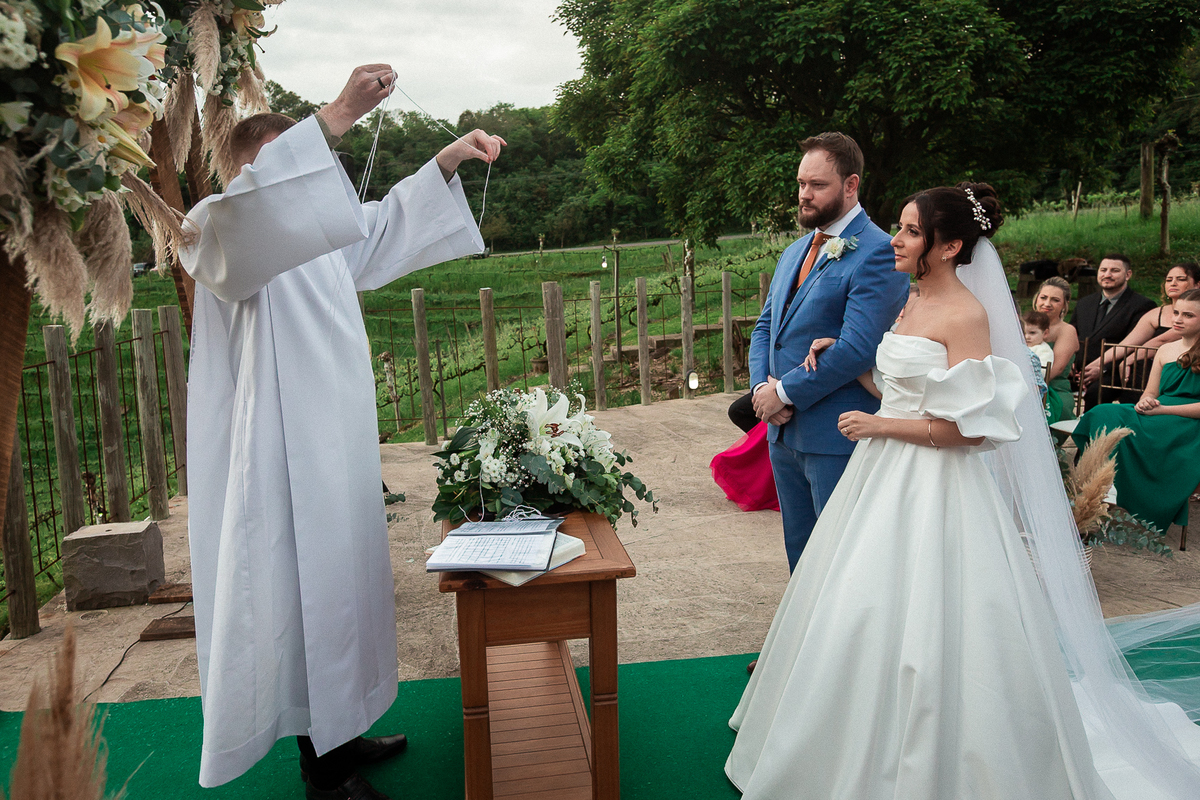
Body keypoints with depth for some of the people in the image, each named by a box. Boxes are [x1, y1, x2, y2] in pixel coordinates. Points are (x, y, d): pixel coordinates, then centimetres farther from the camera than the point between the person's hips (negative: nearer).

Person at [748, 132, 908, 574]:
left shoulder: (877, 253, -14)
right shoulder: (794, 253, 15)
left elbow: (856, 347, -22)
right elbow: (765, 328, 15)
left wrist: (785, 393, -15)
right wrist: (762, 388, -3)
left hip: (838, 437, -8)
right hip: (783, 432, 8)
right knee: (800, 552, 20)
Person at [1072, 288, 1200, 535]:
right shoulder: (1165, 350, 20)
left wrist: (1161, 409, -15)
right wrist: (1144, 403, -6)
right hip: (1157, 417, 6)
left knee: (1118, 426, -33)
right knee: (1104, 413, -24)